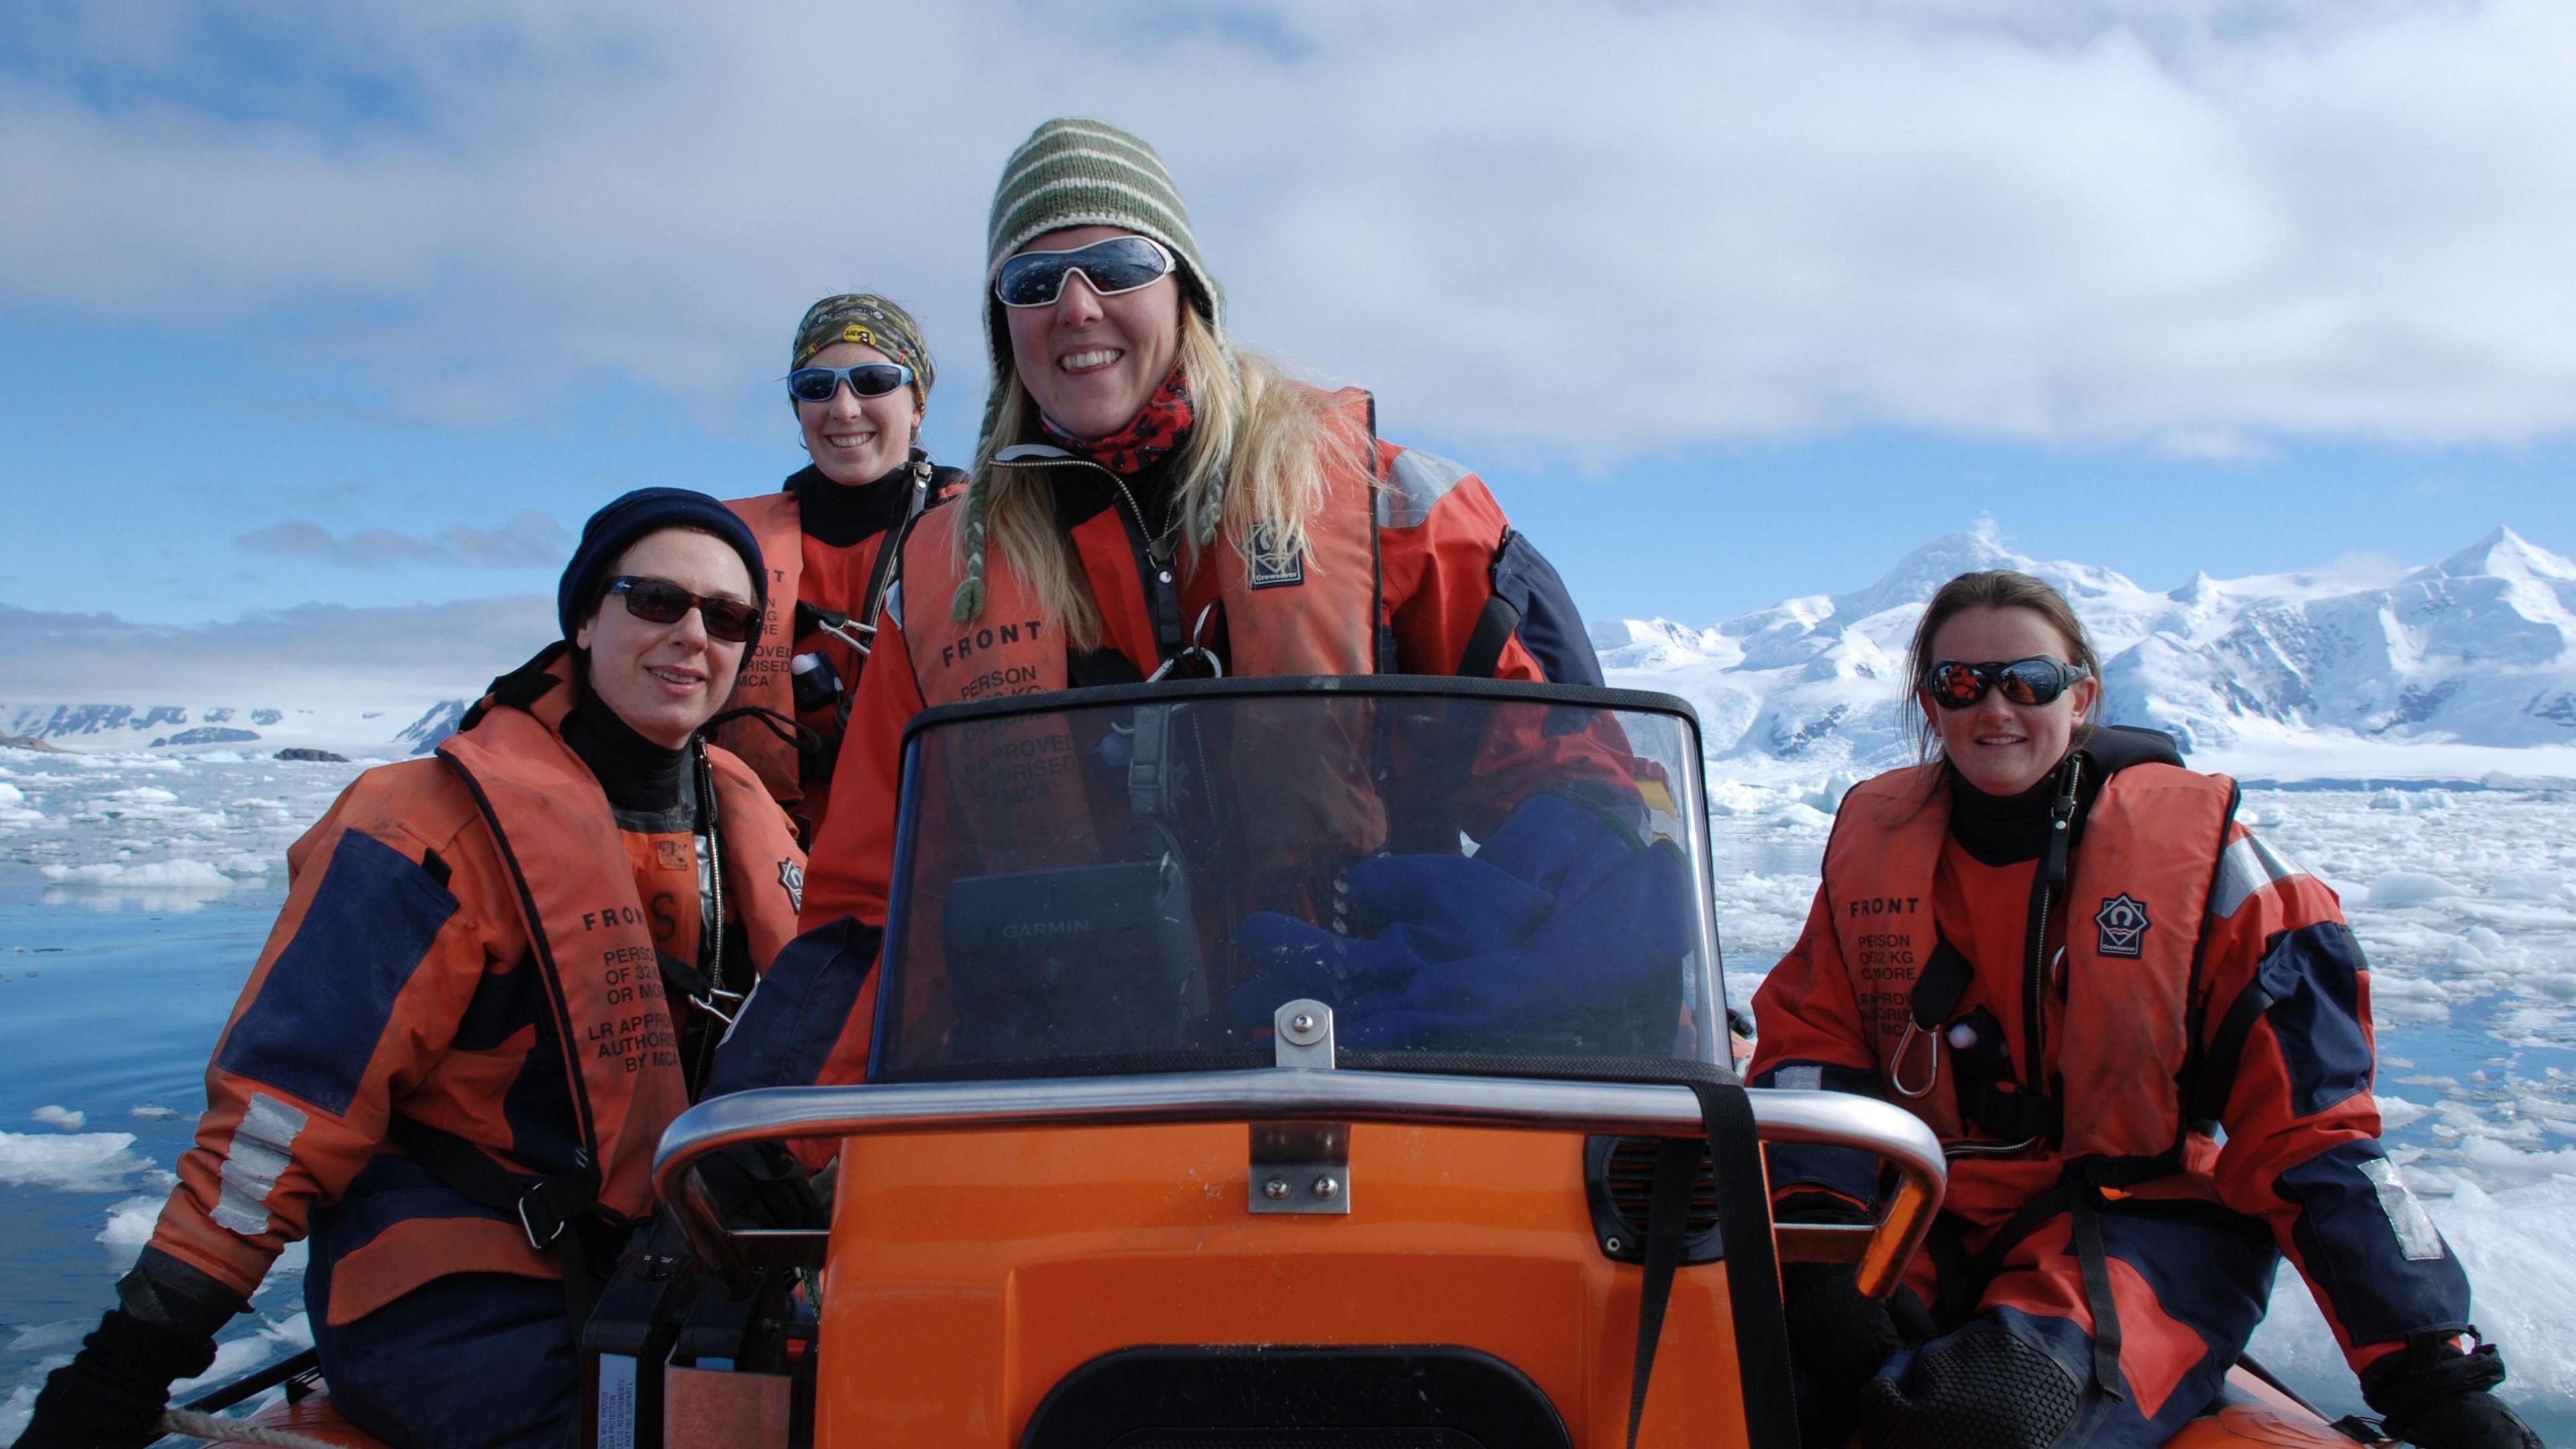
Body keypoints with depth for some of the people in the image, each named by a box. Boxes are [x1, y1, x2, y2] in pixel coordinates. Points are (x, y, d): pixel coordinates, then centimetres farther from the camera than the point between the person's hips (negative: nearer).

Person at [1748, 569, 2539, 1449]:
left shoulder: (2196, 849, -4)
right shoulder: (1873, 839, 5)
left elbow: (2307, 1123, -4)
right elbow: (1808, 1040, 4)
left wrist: (2434, 1373, -9)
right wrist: (1821, 1222, -15)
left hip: (2153, 1219, -2)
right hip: (1927, 1215, 3)